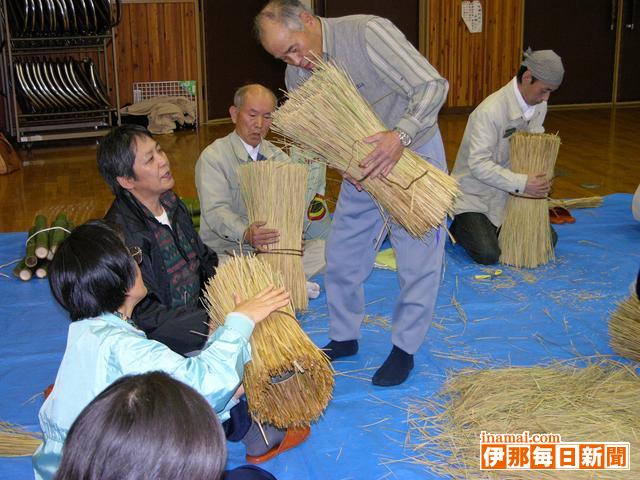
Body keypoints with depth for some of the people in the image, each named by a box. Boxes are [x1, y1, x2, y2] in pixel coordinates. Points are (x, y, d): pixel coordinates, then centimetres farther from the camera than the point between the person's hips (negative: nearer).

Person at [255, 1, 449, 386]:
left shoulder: (368, 32, -26)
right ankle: (344, 337, 28)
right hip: (362, 162, 6)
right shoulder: (297, 76, -7)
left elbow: (433, 85, -30)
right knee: (342, 253, 9)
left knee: (419, 255, -1)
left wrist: (400, 135, -44)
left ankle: (405, 348, 15)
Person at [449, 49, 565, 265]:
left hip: (509, 194, 8)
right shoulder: (490, 111, -27)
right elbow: (478, 164, -30)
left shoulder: (540, 106, 0)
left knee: (548, 240, 3)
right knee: (487, 254, -22)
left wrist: (541, 180, -9)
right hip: (474, 195, -7)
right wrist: (522, 183, -35)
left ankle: (494, 228, 22)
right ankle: (458, 225, 10)